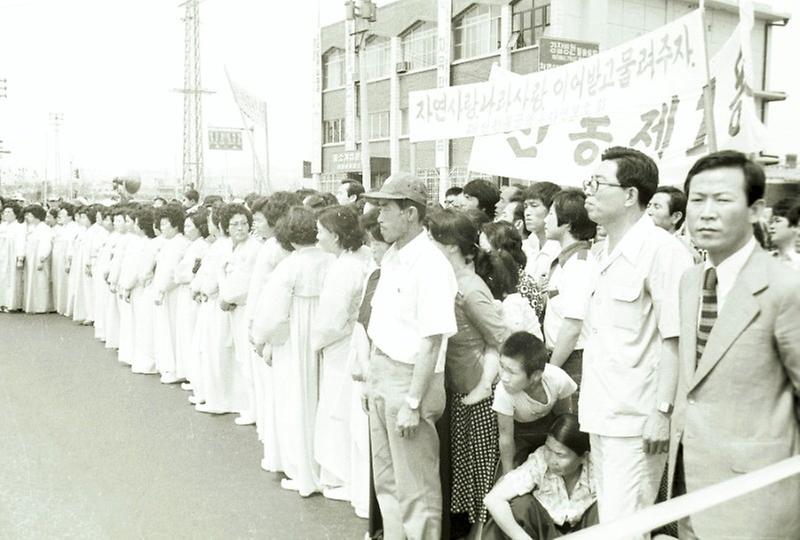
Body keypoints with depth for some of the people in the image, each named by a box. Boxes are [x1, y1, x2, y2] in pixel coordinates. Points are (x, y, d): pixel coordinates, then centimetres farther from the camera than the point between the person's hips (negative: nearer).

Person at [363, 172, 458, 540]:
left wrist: (413, 403, -20)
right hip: (381, 371, 9)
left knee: (415, 487, 4)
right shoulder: (391, 257, 8)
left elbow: (431, 343, -21)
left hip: (411, 376, -9)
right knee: (385, 478, 20)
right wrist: (373, 374, 13)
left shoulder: (430, 265, -18)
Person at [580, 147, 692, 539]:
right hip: (601, 415, 8)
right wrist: (589, 401, 14)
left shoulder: (662, 251, -15)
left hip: (636, 420, -8)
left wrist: (662, 412, -18)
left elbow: (674, 339, -18)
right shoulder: (604, 254, 12)